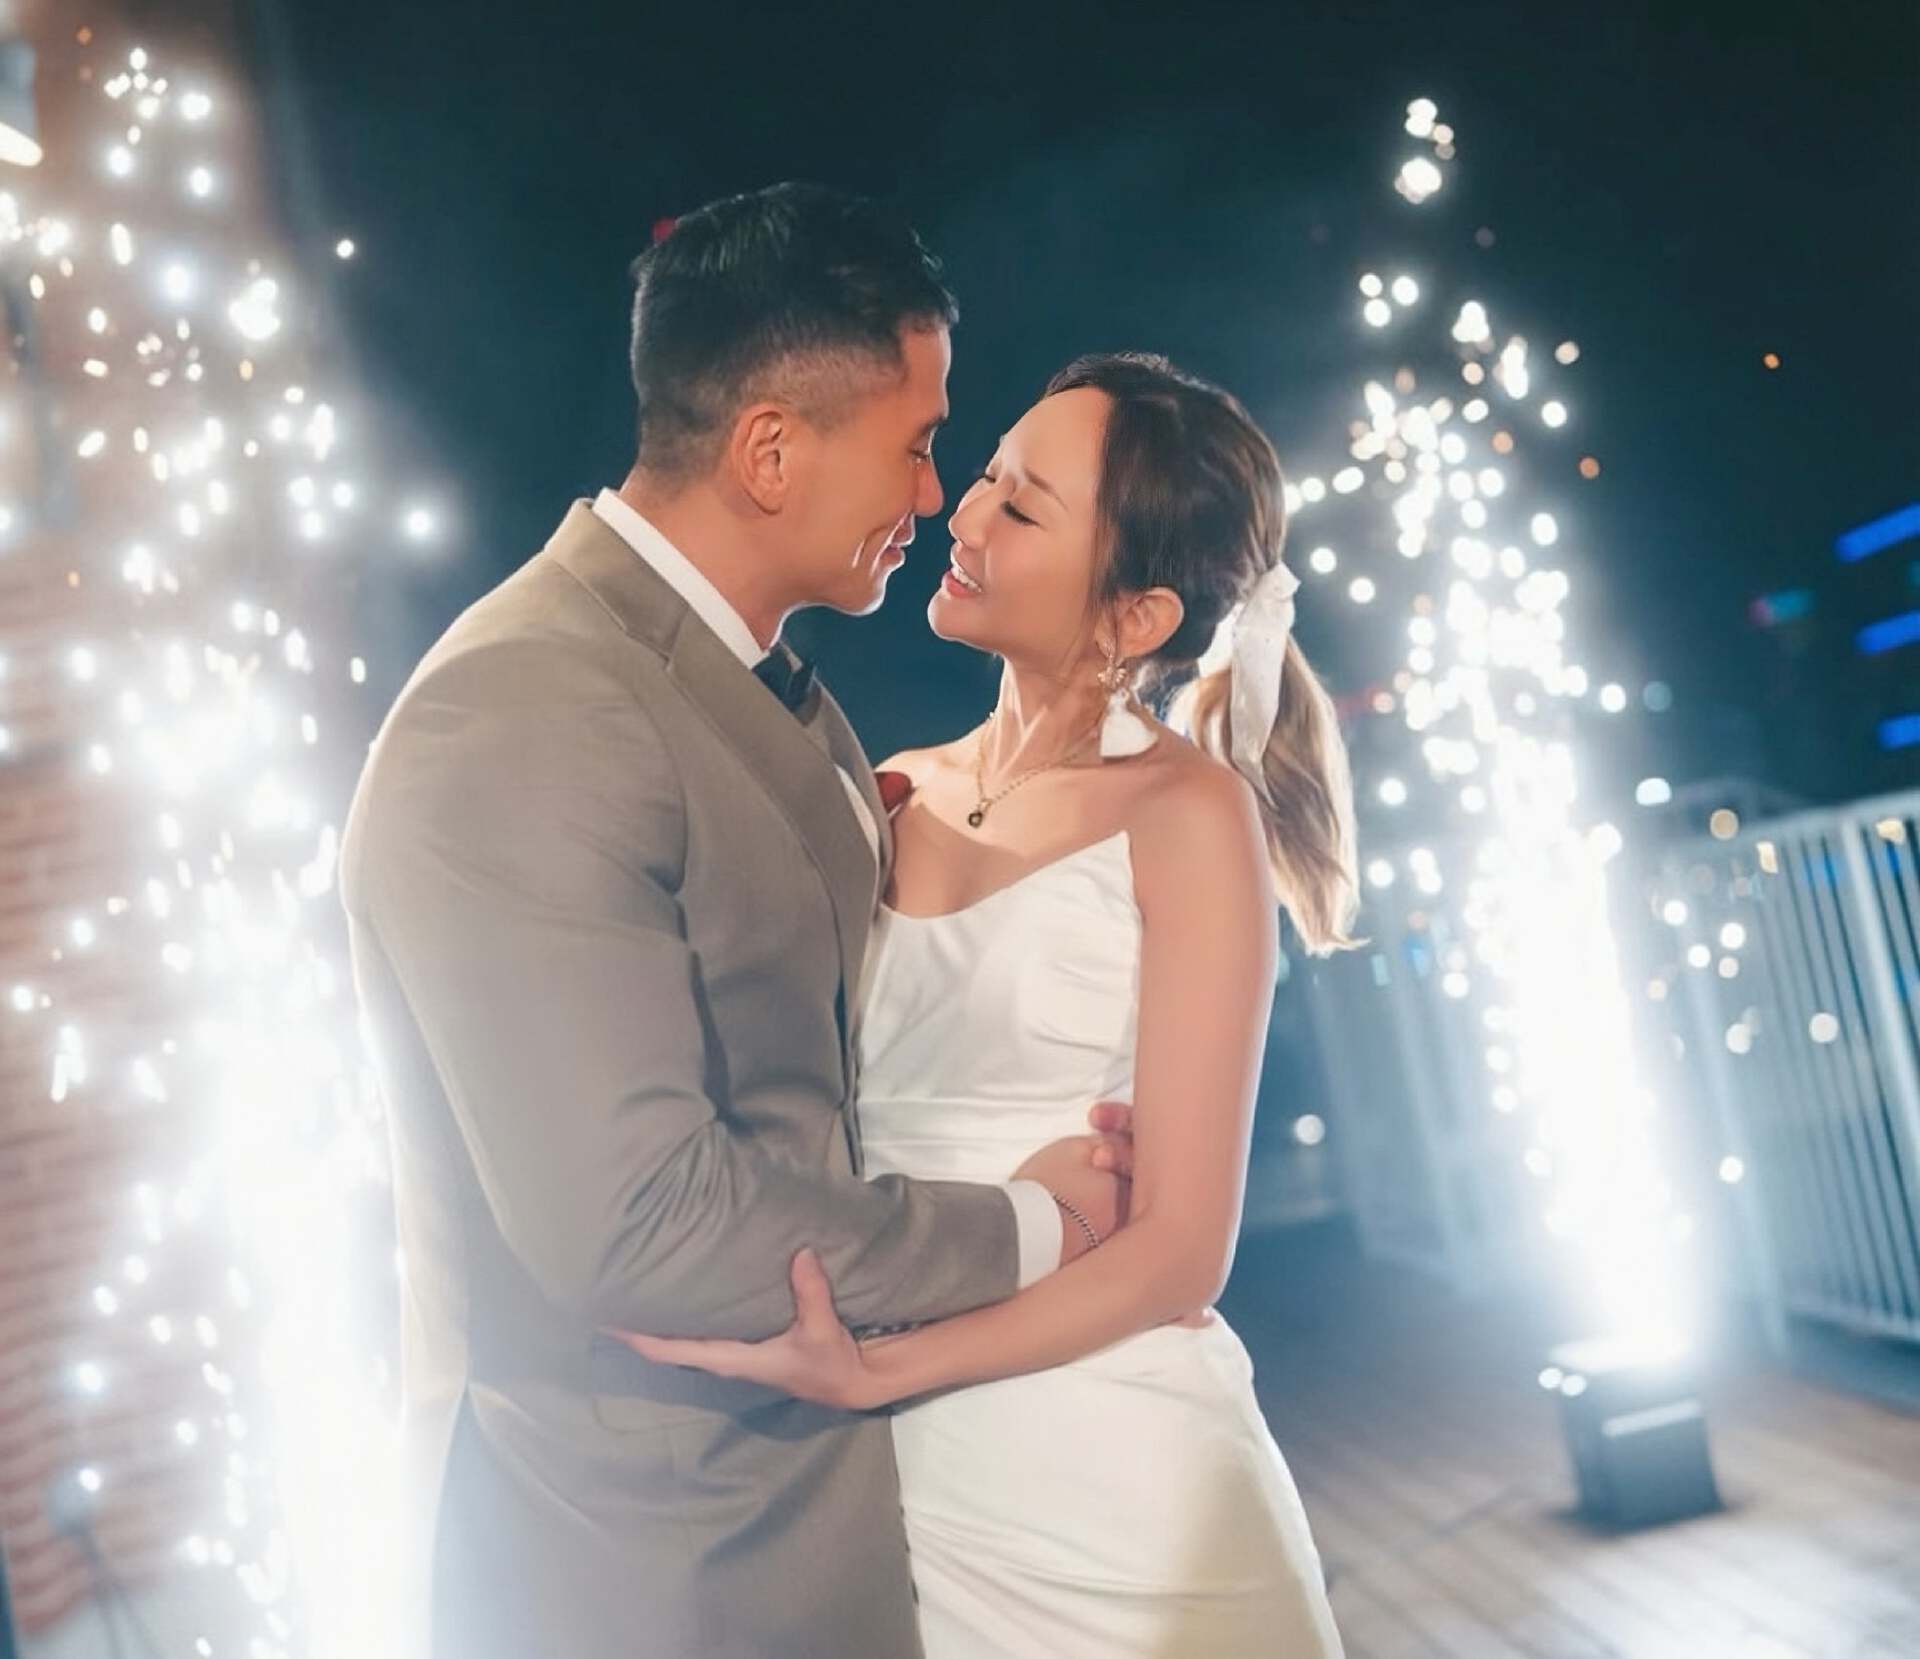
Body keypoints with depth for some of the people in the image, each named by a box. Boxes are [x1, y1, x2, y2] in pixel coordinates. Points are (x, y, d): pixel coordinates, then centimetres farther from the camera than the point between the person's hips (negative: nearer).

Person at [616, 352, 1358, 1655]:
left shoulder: (1187, 811, -9)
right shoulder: (891, 802, 4)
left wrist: (873, 1374, -24)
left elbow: (1178, 1248, -13)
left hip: (1110, 1484, -4)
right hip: (896, 1469, 4)